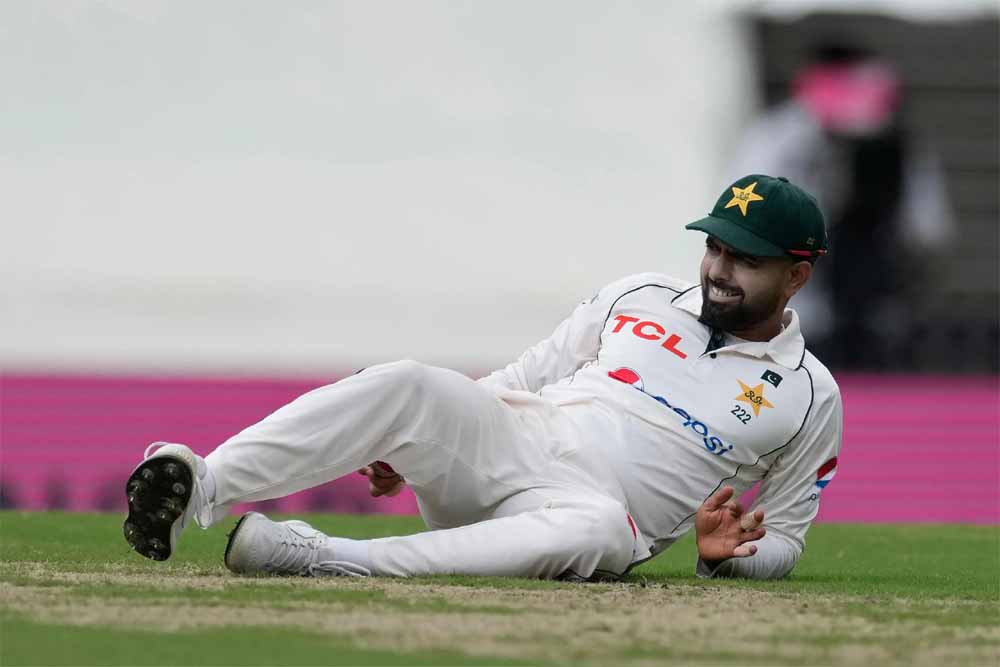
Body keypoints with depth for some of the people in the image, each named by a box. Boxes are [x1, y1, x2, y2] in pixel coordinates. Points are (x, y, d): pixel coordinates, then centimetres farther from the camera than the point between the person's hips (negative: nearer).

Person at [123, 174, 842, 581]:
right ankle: (197, 493, -44)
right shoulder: (636, 300, 17)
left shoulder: (809, 397, 9)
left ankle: (321, 557, -46)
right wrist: (414, 441, 2)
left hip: (587, 506, -3)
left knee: (599, 531, -42)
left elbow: (780, 544, 14)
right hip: (504, 439, 3)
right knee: (405, 386, -29)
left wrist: (725, 552, -11)